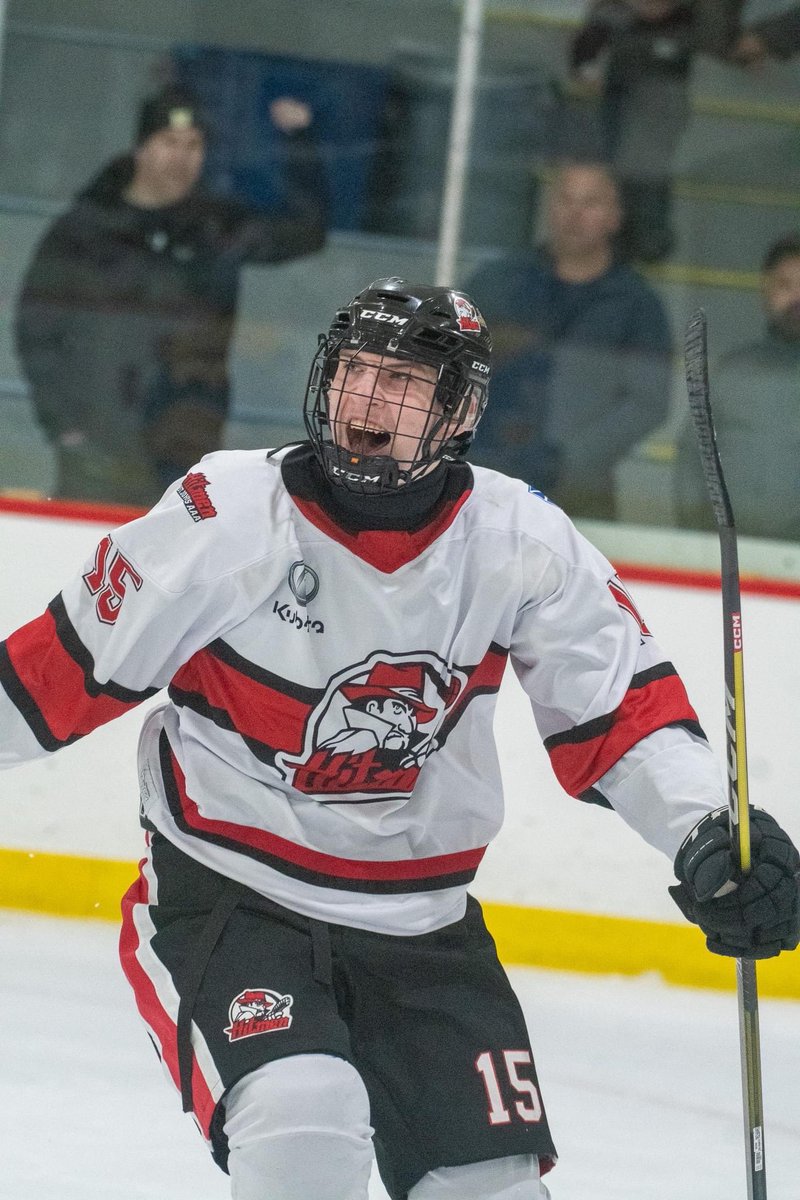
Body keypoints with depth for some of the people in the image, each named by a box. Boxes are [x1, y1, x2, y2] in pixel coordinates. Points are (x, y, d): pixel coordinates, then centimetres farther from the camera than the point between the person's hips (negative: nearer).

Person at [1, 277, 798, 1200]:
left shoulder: (523, 543, -8)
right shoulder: (225, 518, -15)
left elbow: (620, 711, -1)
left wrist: (709, 832, -14)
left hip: (418, 924, 4)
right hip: (223, 903, -4)